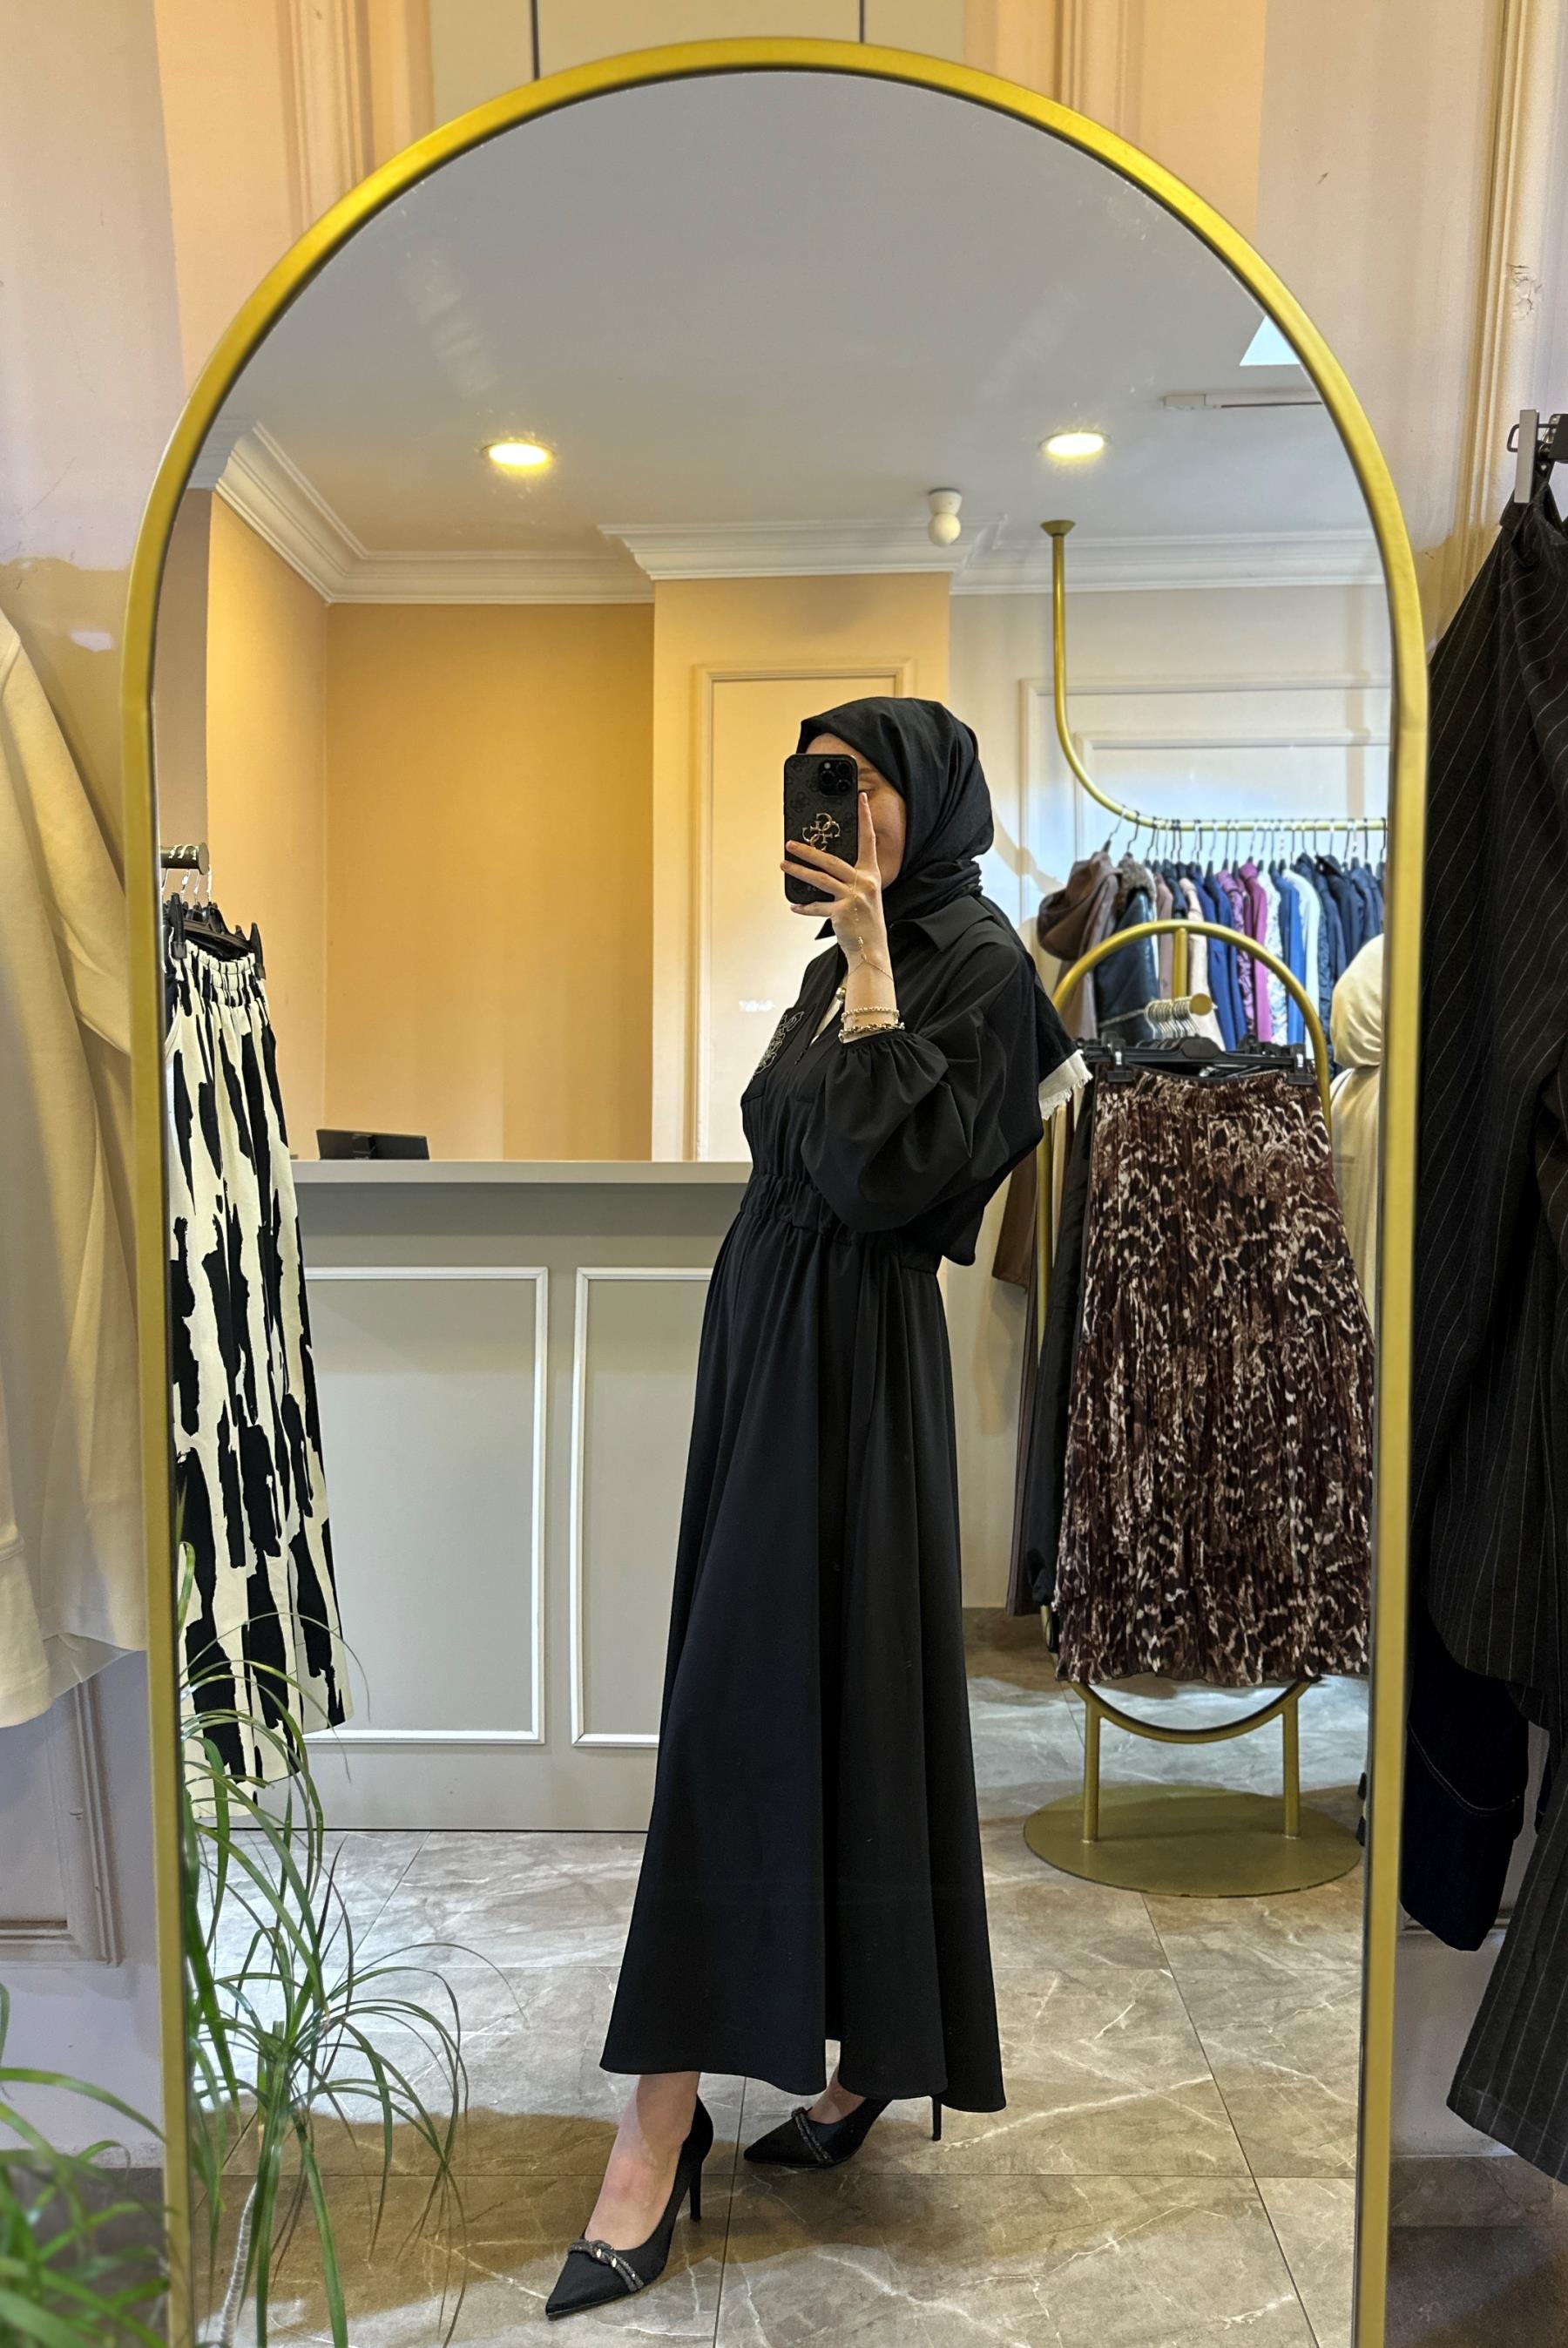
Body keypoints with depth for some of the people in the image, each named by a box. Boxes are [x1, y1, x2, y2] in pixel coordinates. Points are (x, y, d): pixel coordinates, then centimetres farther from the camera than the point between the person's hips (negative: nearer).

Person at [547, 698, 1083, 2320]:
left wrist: (872, 967, -18)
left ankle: (657, 2140, 0)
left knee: (739, 1712, -9)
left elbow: (886, 1176, -22)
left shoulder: (974, 962, -9)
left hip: (853, 1363, -9)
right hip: (766, 1342, 9)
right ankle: (860, 2062, 26)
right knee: (795, 1703, 12)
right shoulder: (847, 959, 17)